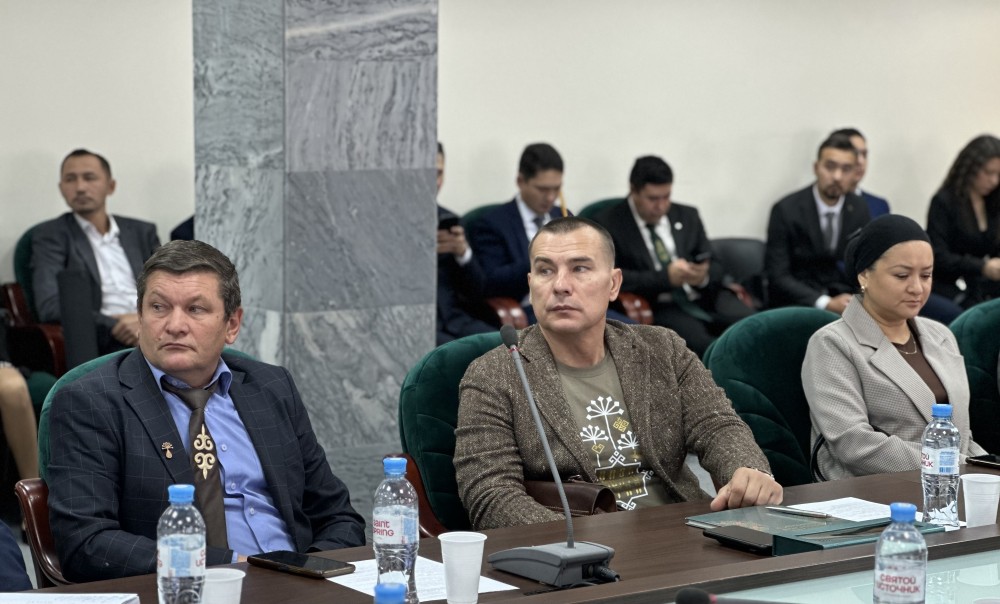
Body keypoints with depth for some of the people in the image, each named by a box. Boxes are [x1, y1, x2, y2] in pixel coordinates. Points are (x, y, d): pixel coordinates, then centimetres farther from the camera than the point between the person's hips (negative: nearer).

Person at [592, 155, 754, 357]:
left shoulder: (687, 216, 17)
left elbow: (716, 269, 18)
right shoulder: (608, 224, 2)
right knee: (699, 340, -36)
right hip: (656, 307, -5)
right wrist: (666, 277, -18)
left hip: (703, 298, 5)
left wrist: (705, 276, -8)